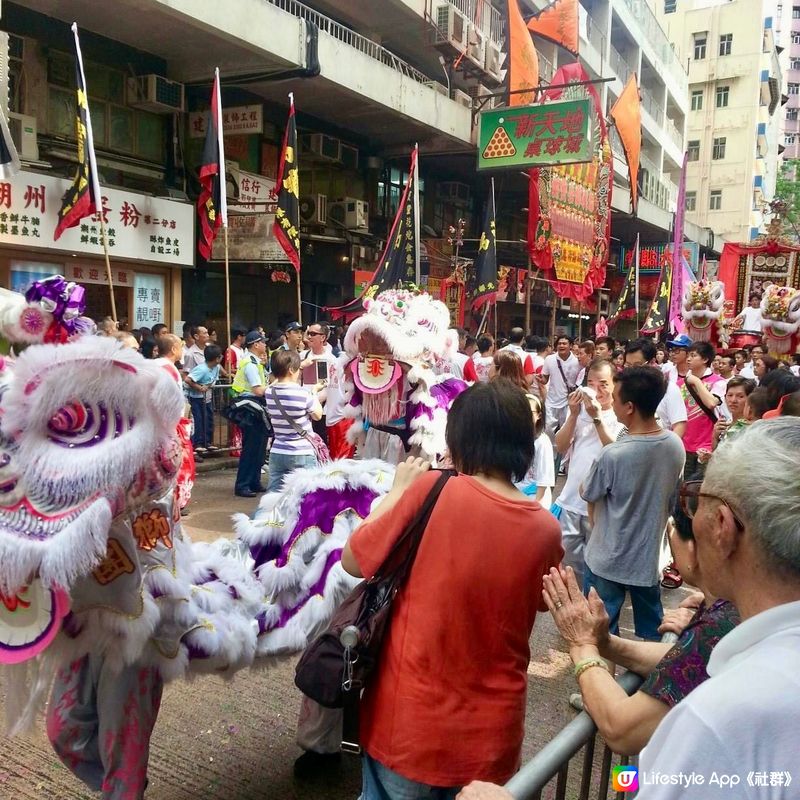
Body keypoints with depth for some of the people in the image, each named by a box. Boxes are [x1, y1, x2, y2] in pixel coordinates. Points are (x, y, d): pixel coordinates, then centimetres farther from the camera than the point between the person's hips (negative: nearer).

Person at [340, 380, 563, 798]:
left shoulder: (431, 489, -18)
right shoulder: (545, 529, -8)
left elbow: (353, 561, -8)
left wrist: (399, 489, 3)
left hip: (409, 722, -2)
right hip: (490, 732, 2)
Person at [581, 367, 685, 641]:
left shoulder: (612, 455, -28)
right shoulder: (676, 446, -9)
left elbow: (587, 495, -9)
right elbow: (671, 500, 5)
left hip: (608, 561, -5)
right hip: (649, 557, 5)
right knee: (652, 631, 21)